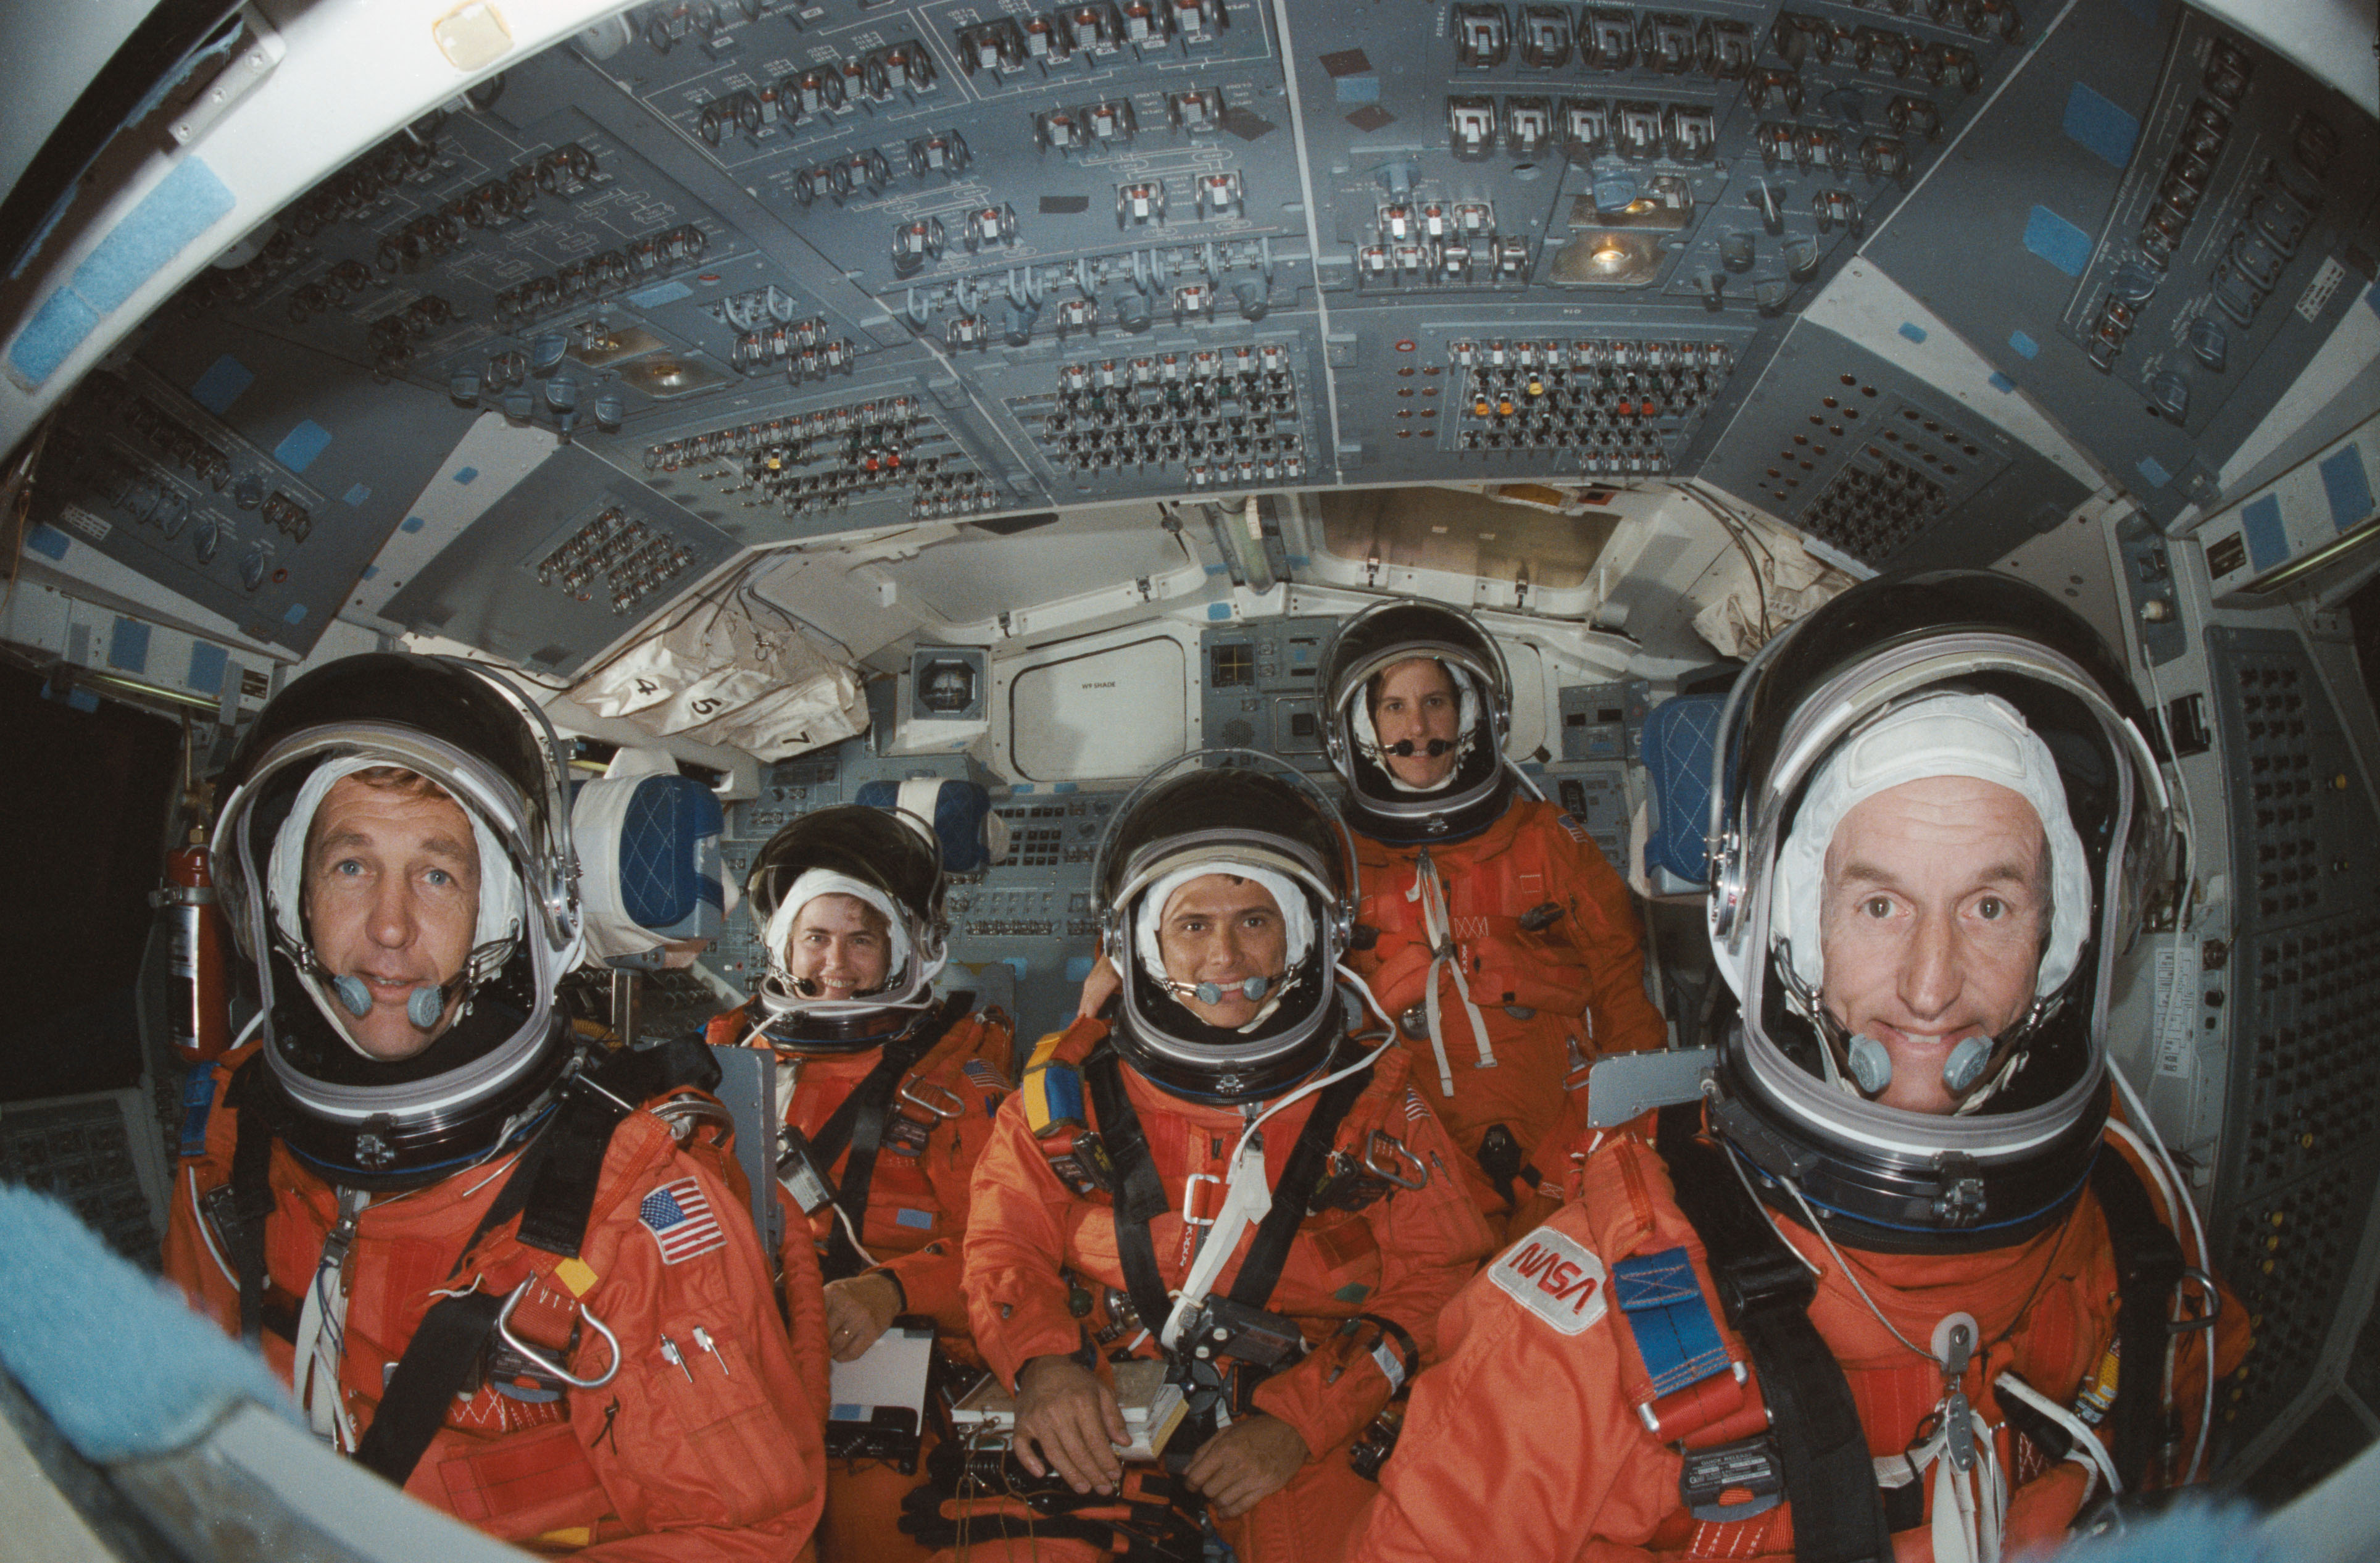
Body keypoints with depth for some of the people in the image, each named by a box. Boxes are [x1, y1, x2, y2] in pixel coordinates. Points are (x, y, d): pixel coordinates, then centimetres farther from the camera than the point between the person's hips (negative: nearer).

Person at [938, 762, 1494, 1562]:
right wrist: (1043, 1363, -12)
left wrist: (1299, 1421, -11)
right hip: (1097, 1430, -1)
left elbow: (1435, 1281, 2)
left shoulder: (1372, 1102, 6)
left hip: (1307, 1434, 2)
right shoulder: (1070, 1089, 8)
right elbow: (1005, 1245, 10)